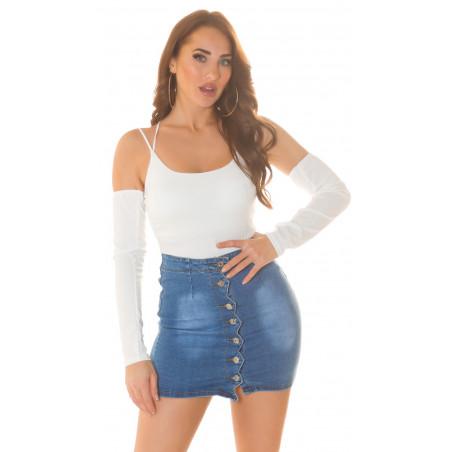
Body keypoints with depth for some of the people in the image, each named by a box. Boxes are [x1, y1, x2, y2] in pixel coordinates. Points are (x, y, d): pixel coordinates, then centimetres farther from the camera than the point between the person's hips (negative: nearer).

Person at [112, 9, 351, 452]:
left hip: (263, 306, 1)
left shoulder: (252, 132, 2)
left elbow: (335, 192, 6)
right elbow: (126, 254, -3)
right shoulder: (137, 146, -1)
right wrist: (134, 356, -7)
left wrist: (276, 241, -10)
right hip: (187, 316, -1)